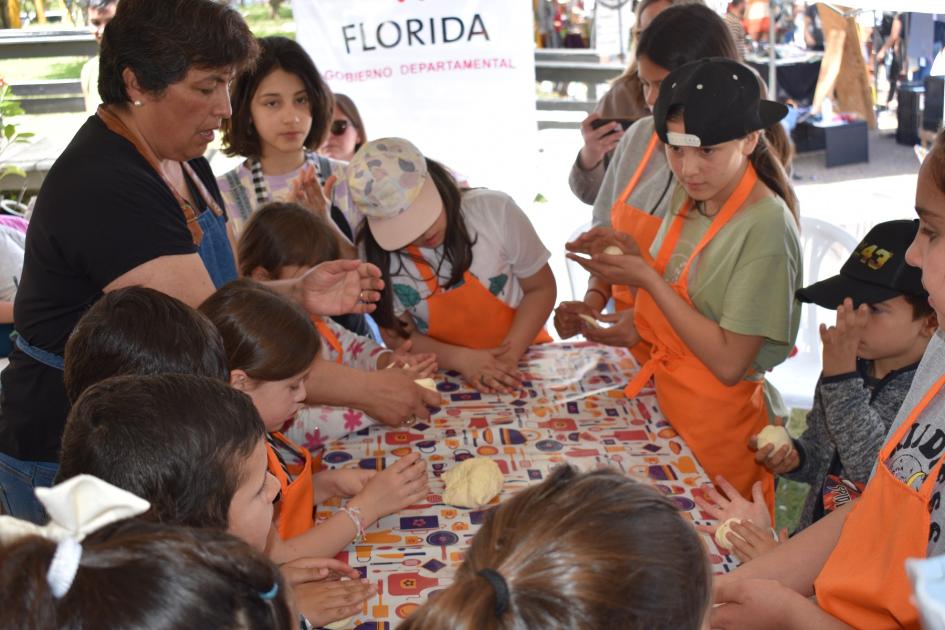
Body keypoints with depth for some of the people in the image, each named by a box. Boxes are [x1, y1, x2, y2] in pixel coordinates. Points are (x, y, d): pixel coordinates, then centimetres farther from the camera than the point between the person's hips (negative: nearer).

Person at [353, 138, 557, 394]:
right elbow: (396, 335, -4)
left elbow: (540, 288, -4)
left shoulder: (495, 210, -13)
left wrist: (509, 354, -17)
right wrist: (461, 359, -20)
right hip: (446, 375, 1)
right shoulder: (375, 254, -10)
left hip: (524, 354, 0)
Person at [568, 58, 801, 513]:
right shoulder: (689, 194, -1)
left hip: (717, 425, -7)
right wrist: (632, 256, -11)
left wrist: (647, 279, -22)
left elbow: (729, 363, -24)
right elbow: (666, 312, 5)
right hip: (664, 405, 7)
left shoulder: (766, 227, -24)